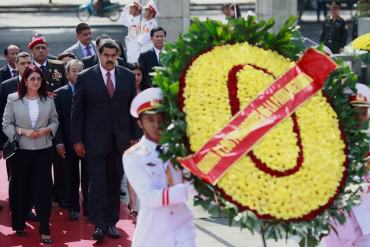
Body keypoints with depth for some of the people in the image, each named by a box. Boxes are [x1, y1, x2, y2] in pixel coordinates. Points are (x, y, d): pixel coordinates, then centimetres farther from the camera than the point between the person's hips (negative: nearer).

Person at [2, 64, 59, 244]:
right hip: (20, 150, -1)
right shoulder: (13, 99, -3)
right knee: (20, 187, 10)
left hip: (43, 150, 1)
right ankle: (19, 225, 26)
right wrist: (23, 131, -16)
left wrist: (46, 130, -13)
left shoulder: (48, 100, 2)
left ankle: (44, 229, 3)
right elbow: (6, 125, -2)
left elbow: (55, 122, 7)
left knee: (43, 187, -2)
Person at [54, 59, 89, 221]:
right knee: (71, 177, 7)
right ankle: (73, 208, 17)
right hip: (69, 142, 0)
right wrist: (59, 142, -7)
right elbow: (57, 120, 0)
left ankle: (89, 207, 16)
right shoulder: (60, 94, 3)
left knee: (88, 176, 5)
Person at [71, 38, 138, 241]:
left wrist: (134, 137, 5)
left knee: (114, 183, 7)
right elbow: (77, 111, 0)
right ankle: (98, 224, -4)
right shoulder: (85, 77, -2)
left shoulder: (128, 76, 5)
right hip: (95, 139, -3)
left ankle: (111, 222, 14)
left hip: (120, 139, 3)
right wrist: (77, 140, -3)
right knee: (97, 182, -6)